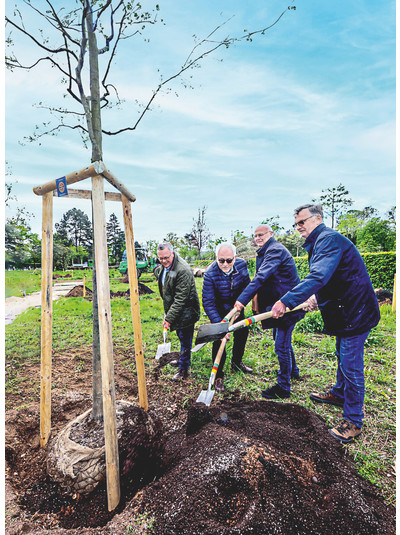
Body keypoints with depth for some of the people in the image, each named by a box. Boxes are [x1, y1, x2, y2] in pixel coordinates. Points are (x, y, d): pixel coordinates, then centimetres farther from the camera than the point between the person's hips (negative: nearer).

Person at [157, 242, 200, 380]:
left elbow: (180, 299, -28)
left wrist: (169, 318, -25)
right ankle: (182, 359, 47)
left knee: (185, 340, 4)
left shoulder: (183, 270, -28)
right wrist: (168, 315, 19)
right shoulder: (166, 266, 3)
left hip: (186, 311, -9)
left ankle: (183, 369, 21)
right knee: (181, 337, 26)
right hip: (175, 309, 9)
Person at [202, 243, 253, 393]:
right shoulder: (210, 274, -32)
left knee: (242, 332, 14)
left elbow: (247, 287, -7)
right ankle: (218, 375, 8)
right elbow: (208, 303, -30)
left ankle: (236, 363, 40)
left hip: (236, 306, 5)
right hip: (219, 309, -4)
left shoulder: (242, 265, -21)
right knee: (219, 339, -11)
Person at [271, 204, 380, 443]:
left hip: (356, 311, -10)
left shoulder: (329, 239, -21)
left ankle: (353, 421, 15)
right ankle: (339, 393, 46)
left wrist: (286, 301, -40)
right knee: (343, 358, 26)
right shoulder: (320, 242, 13)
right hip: (345, 309, 11)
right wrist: (316, 297, 5)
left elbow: (319, 276, -37)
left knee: (351, 366, -1)